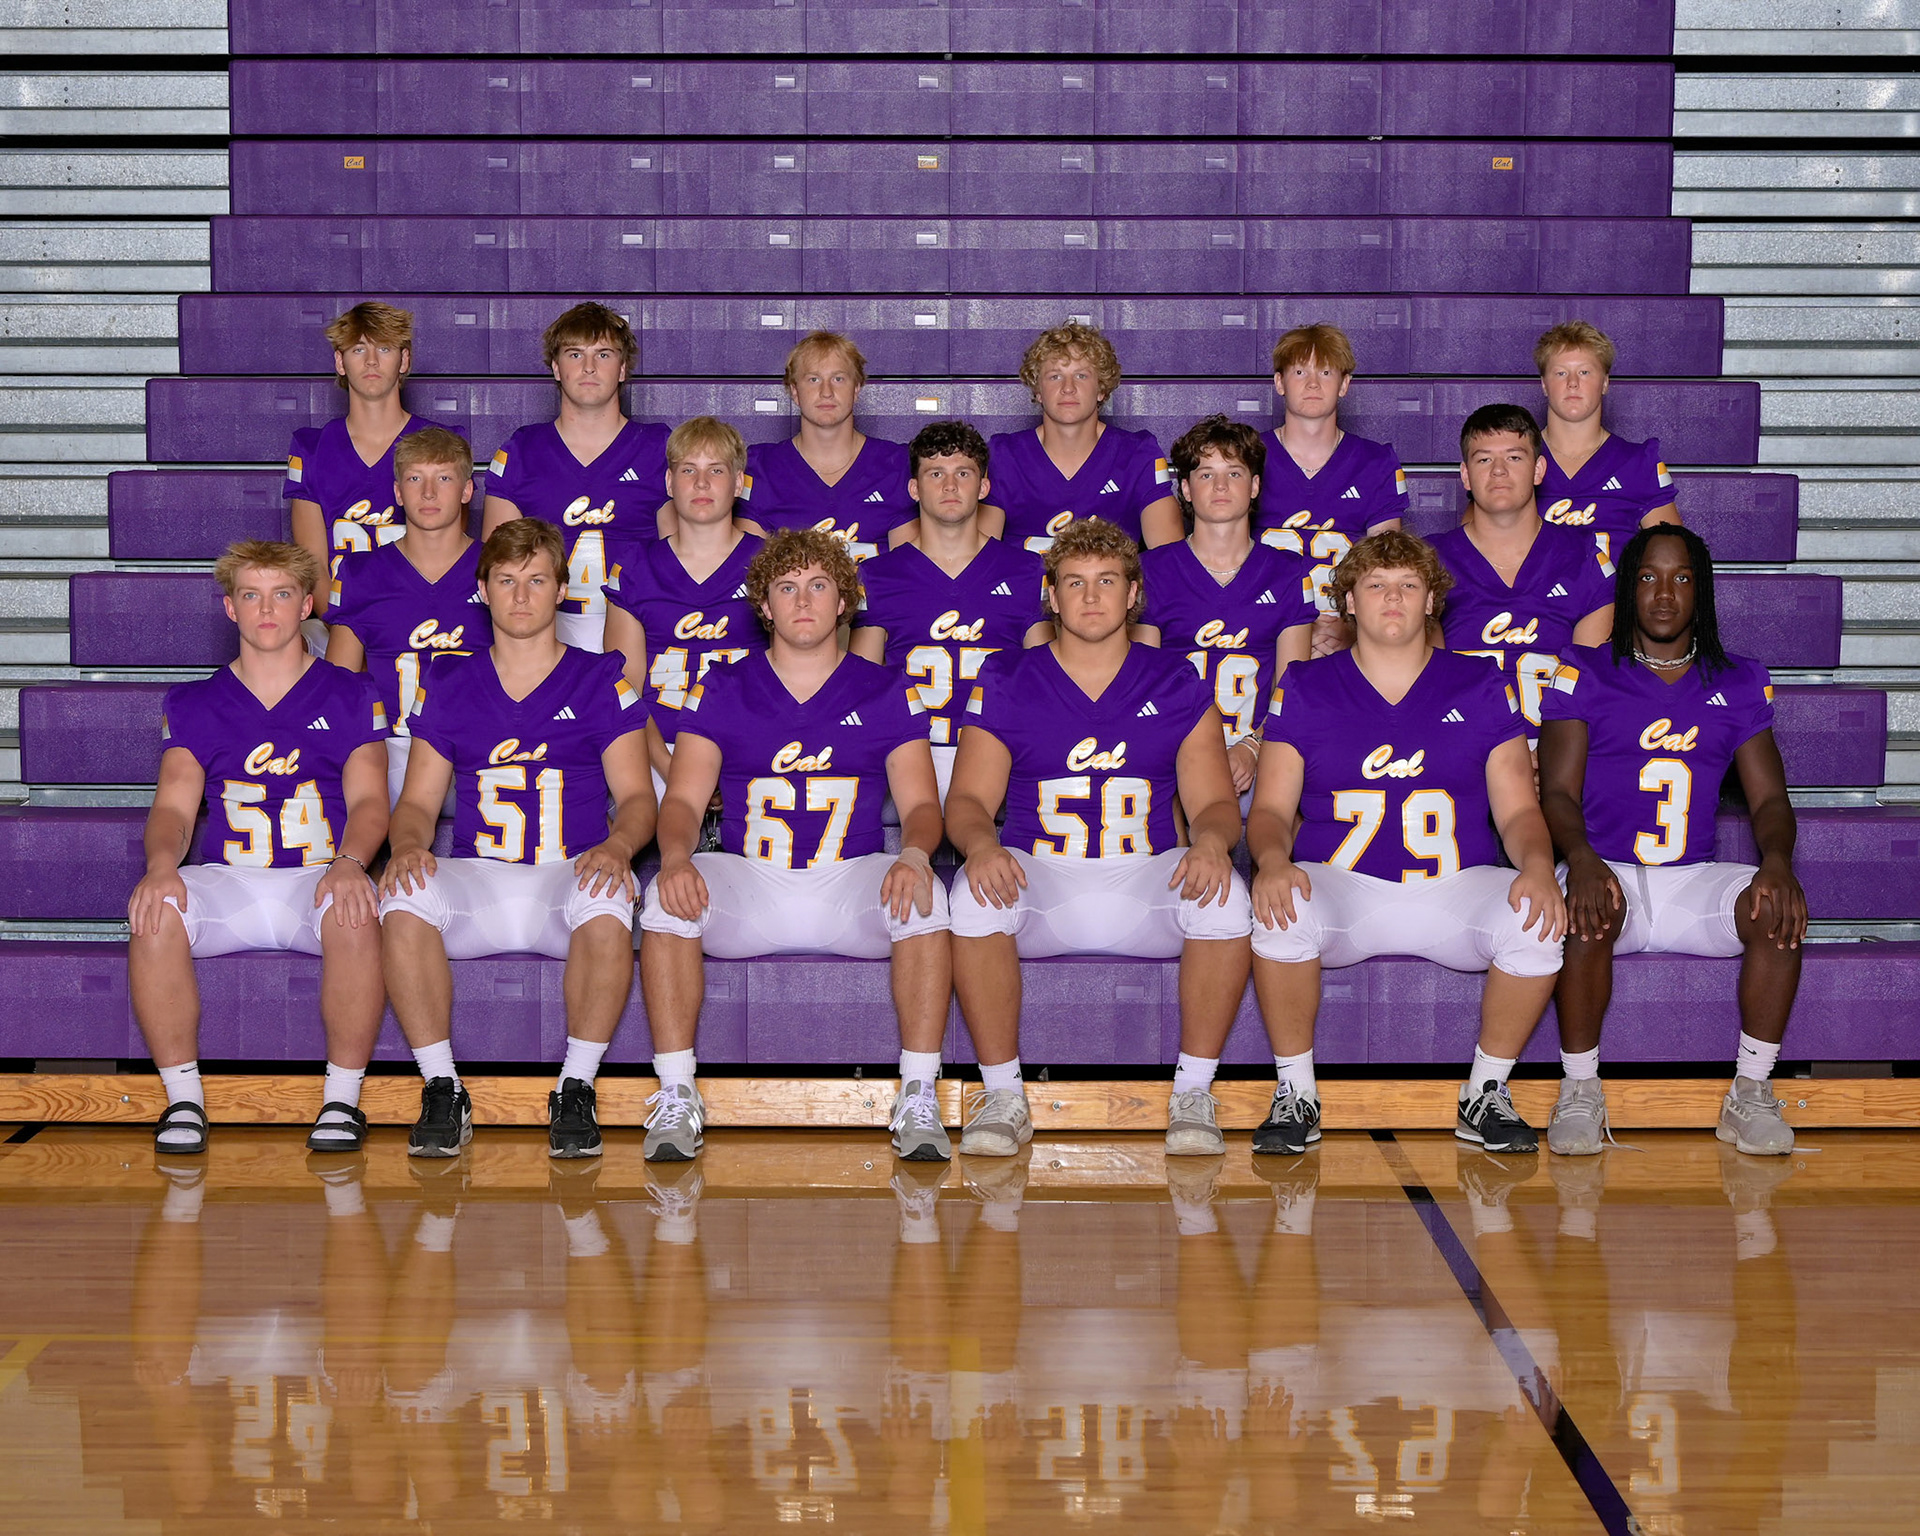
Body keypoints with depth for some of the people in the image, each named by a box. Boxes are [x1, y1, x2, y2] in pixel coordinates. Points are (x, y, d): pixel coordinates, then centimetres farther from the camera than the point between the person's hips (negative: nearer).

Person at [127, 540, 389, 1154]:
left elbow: (367, 798, 2)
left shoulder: (351, 695, 13)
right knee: (154, 913, -32)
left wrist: (349, 861, -22)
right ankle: (183, 1099, -20)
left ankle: (342, 1100, -24)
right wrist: (161, 863, -21)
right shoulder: (194, 705, 16)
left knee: (353, 913, -38)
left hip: (319, 880, -1)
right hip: (226, 880, 1)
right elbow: (174, 804, 4)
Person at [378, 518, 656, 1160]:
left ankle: (576, 1091, -24)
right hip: (475, 879, 2)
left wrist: (618, 844, -18)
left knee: (607, 899, -38)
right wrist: (407, 844, -10)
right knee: (403, 898, -33)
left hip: (571, 877, -1)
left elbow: (636, 795, 6)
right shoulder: (449, 685, 17)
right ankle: (442, 1091, -22)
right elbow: (418, 801, 15)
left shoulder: (601, 680, 12)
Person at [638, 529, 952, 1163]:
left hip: (852, 886, 0)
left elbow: (921, 805, 4)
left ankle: (918, 1098, -25)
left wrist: (915, 854, -22)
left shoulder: (886, 693, 11)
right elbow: (684, 800, 2)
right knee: (666, 897, -30)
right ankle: (676, 1097, -23)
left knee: (925, 898, -32)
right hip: (747, 884, 0)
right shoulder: (721, 691, 11)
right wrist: (675, 857, -23)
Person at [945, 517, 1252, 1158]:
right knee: (974, 891, -33)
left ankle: (1193, 1094, -17)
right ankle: (1003, 1096, -21)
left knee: (1225, 895, -31)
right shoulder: (1006, 683, 8)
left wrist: (1211, 840, -21)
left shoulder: (1177, 685, 10)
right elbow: (968, 800, 2)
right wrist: (980, 844, -23)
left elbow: (1214, 802, 5)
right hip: (1039, 879, 0)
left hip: (1148, 883, 0)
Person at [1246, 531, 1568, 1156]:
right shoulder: (1305, 688, 10)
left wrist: (1537, 865, -17)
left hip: (1455, 892, 1)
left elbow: (1518, 811, 7)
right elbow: (1271, 808, 5)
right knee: (1279, 910, -34)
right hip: (1340, 888, 0)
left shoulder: (1481, 687, 11)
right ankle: (1296, 1093, -13)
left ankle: (1486, 1093, -8)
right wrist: (1271, 860, -20)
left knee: (1537, 919, -30)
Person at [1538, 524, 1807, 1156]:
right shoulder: (1585, 674, 8)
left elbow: (1769, 799, 9)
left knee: (1778, 907, -29)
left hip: (1692, 884, 2)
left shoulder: (1739, 683, 15)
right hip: (1605, 873, -2)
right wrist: (1581, 858, -24)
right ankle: (1580, 1091, -21)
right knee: (1589, 913, -37)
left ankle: (1751, 1094, -18)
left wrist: (1777, 859, -16)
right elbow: (1558, 791, -1)